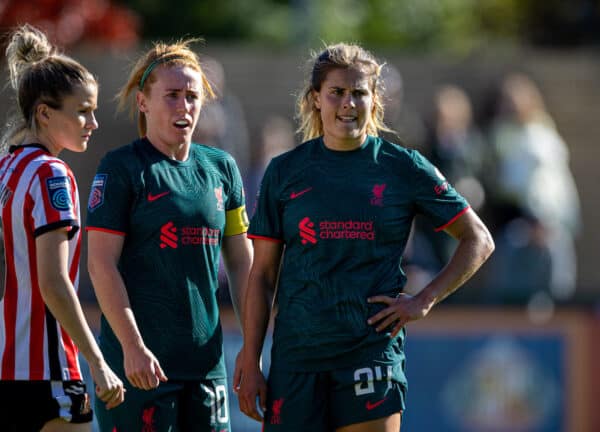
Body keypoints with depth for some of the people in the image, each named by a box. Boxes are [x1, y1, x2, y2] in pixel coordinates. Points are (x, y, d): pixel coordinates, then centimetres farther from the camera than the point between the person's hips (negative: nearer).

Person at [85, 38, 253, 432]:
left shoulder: (221, 168, 13)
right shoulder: (122, 168, -4)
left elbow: (241, 263, 18)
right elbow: (101, 263, -9)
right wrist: (132, 347, -16)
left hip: (206, 361, 6)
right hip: (141, 362, -5)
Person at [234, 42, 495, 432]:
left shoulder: (403, 167, 3)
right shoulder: (285, 172, 7)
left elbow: (479, 240, 9)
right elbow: (263, 275, 9)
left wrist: (424, 301, -1)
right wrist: (250, 362, 3)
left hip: (373, 352, -2)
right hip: (296, 354, 2)